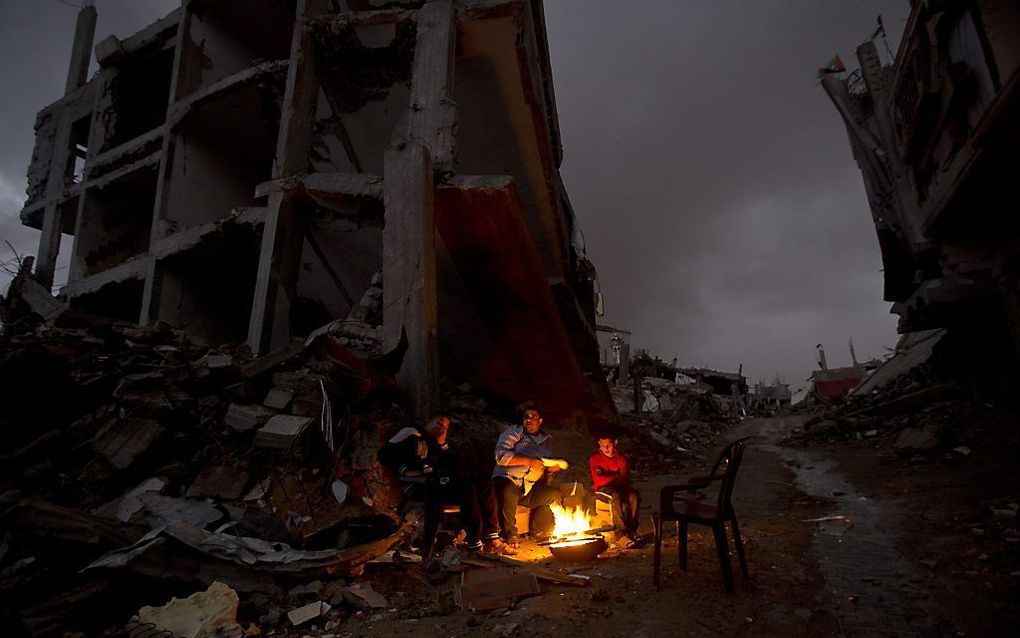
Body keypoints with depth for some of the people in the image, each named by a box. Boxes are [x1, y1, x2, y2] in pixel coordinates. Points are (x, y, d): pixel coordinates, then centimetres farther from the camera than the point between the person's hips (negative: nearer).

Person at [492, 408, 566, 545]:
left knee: (555, 494, -15)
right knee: (508, 490, -37)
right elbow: (501, 456, -13)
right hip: (506, 480, -5)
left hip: (529, 489, 5)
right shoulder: (514, 432, 2)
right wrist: (529, 461, -17)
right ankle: (509, 533, -15)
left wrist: (552, 468, 2)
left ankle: (538, 531, 5)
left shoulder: (546, 440, 17)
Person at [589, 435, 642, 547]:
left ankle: (632, 529, -24)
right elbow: (597, 480, -12)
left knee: (634, 496, -31)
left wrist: (606, 476, -19)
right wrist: (615, 477, -12)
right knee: (616, 496, -38)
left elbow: (625, 478, -8)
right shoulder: (595, 458, -2)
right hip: (603, 488, -3)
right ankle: (625, 531, -35)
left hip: (620, 486, 3)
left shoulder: (621, 457, 4)